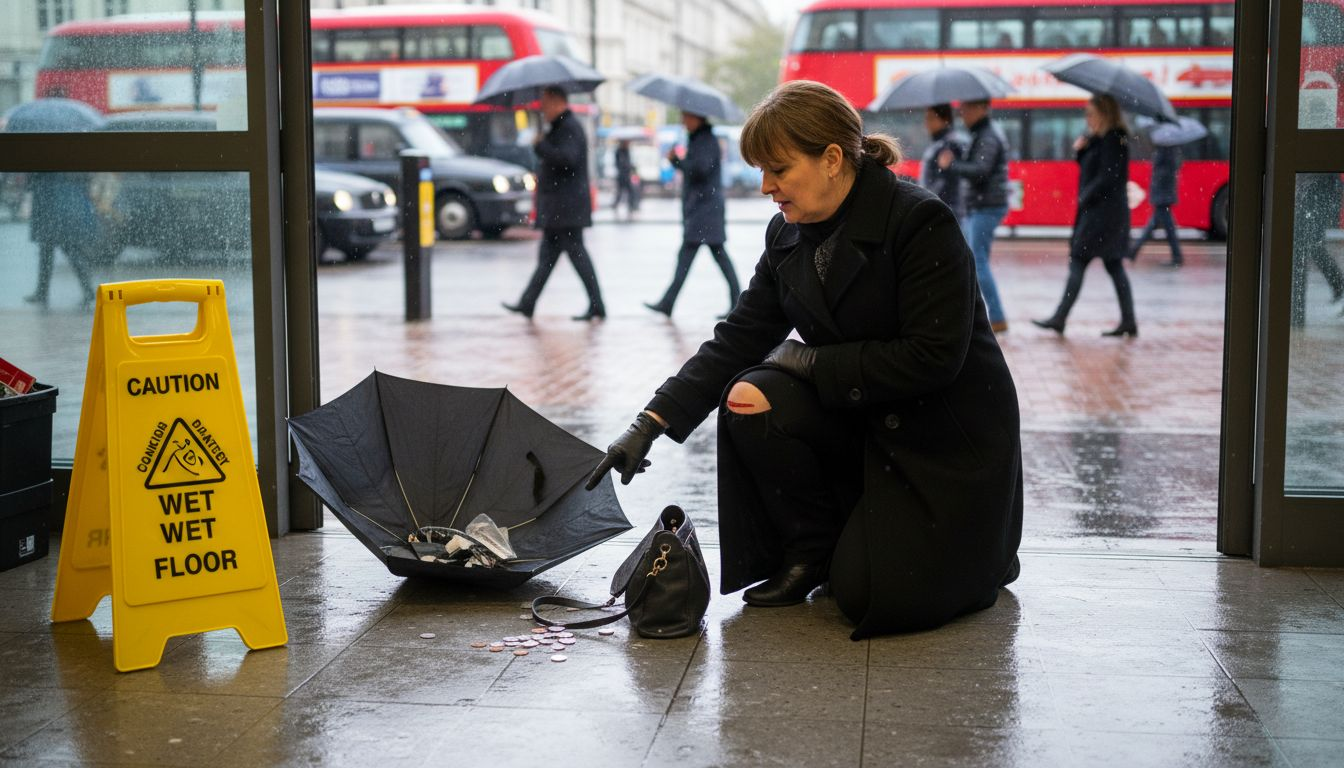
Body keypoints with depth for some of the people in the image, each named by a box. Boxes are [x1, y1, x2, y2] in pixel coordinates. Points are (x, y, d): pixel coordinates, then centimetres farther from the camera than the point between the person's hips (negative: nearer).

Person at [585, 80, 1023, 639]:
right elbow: (739, 338, -3)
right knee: (751, 401, -23)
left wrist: (811, 361, -21)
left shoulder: (922, 222, -21)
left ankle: (980, 547, 18)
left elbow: (933, 358, -25)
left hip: (948, 430, -6)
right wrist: (652, 422, -13)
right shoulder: (789, 234, -1)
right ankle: (811, 550, 1)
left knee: (873, 600, -15)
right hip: (859, 417, 6)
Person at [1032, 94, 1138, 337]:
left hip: (1103, 211, -10)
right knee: (1114, 265, 9)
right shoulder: (1099, 139, 15)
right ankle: (1128, 321, 10)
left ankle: (1059, 319, -6)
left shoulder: (1113, 140, -13)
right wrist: (1081, 150, 2)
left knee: (1078, 261, -8)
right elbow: (1089, 169, 19)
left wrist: (1085, 198, -12)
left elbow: (1107, 178, -20)